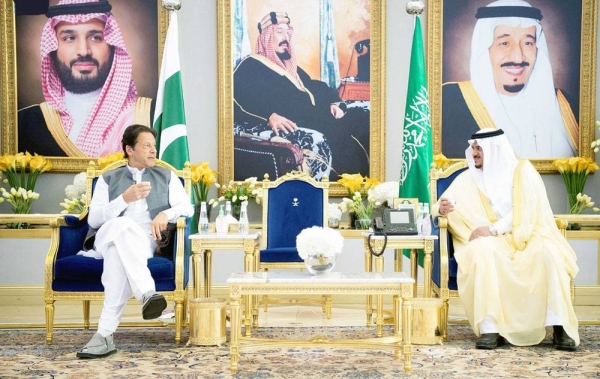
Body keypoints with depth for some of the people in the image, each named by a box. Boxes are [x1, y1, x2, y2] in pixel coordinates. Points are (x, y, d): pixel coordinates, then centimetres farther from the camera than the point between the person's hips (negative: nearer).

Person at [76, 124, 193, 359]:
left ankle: (105, 334, -44)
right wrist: (125, 199, -8)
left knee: (118, 254, -38)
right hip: (108, 236, 0)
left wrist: (166, 213, -15)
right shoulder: (108, 179, 22)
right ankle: (148, 294, -54)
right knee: (123, 225, -39)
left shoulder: (167, 176, 24)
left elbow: (187, 207, 8)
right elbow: (94, 219, 7)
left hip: (145, 241, 0)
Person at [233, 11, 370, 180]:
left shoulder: (292, 68, 32)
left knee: (359, 117, -13)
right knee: (315, 141, -39)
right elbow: (238, 100, -10)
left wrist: (334, 103, 8)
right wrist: (270, 116, -26)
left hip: (309, 120, 8)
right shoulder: (250, 66, 7)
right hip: (283, 127, -8)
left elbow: (316, 89, 31)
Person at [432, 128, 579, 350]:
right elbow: (441, 206, 6)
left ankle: (560, 327, -30)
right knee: (482, 250, -35)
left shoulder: (522, 170, 4)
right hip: (492, 243, 1)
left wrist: (493, 229, -20)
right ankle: (490, 328, -37)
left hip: (526, 237, -1)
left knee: (548, 252, -34)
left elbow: (525, 211, -7)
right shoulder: (469, 178, 11)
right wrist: (442, 209, -20)